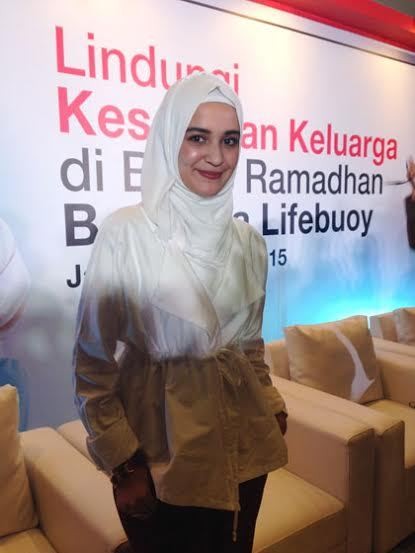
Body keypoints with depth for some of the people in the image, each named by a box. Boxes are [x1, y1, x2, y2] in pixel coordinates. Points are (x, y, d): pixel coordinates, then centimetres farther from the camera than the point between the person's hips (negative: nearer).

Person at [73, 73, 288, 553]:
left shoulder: (248, 241, 1)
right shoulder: (125, 234, -14)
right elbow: (92, 366, -10)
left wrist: (271, 412, 9)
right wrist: (124, 463, -11)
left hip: (244, 450, 5)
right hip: (160, 458, -4)